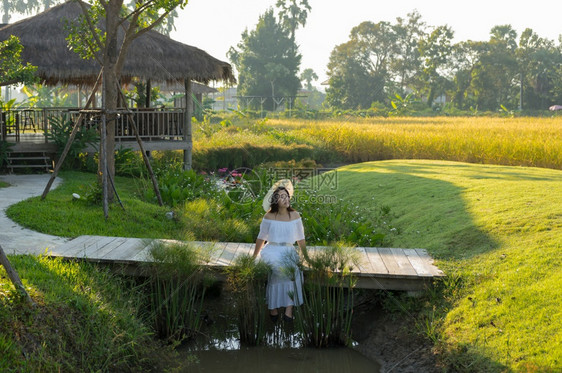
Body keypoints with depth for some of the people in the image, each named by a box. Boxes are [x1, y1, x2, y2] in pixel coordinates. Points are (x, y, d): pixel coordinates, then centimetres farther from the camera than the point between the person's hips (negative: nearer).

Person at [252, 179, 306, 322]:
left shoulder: (295, 216, 6)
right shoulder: (269, 217, 2)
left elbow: (300, 239, 12)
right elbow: (261, 238, 11)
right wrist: (253, 258, 13)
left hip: (289, 251, 1)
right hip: (271, 250, -1)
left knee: (292, 268, -33)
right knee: (273, 267, -35)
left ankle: (289, 309, -34)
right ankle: (273, 307, -26)